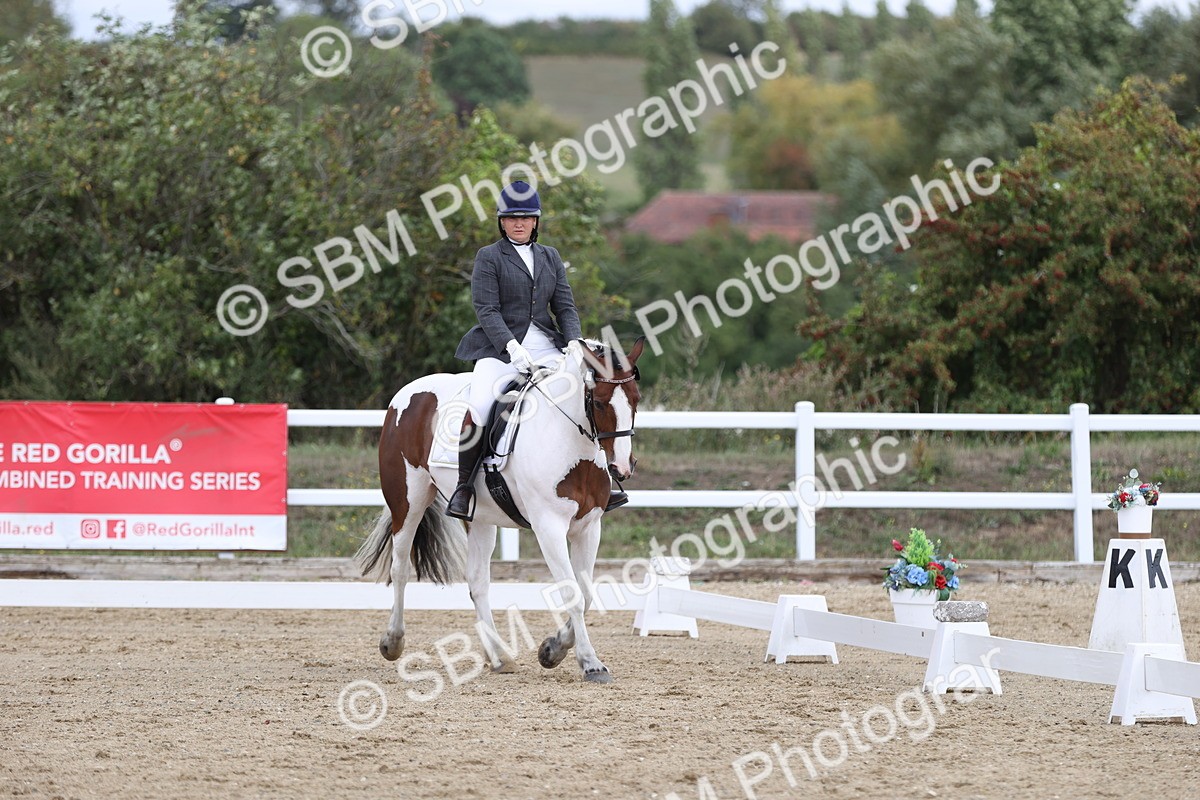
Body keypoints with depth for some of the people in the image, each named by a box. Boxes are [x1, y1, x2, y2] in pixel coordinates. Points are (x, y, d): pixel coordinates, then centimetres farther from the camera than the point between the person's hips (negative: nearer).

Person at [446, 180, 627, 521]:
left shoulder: (550, 257, 17)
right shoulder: (488, 257, 2)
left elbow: (565, 307, 12)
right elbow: (487, 310, -8)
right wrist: (511, 346, -23)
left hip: (545, 346, 5)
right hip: (500, 348, -5)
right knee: (478, 409, -29)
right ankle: (464, 487, -15)